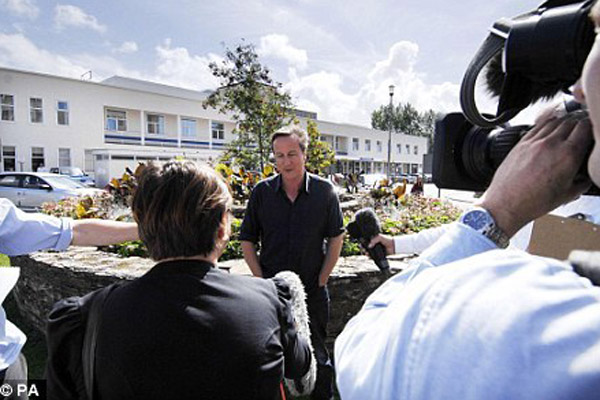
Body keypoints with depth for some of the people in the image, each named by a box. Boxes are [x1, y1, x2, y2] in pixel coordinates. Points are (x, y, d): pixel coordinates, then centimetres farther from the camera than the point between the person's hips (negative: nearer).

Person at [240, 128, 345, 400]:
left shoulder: (324, 191, -5)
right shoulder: (262, 192, -4)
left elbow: (336, 238, 1)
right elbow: (247, 241, 2)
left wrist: (321, 280, -4)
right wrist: (261, 280, -5)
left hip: (312, 291, -1)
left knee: (317, 354, 15)